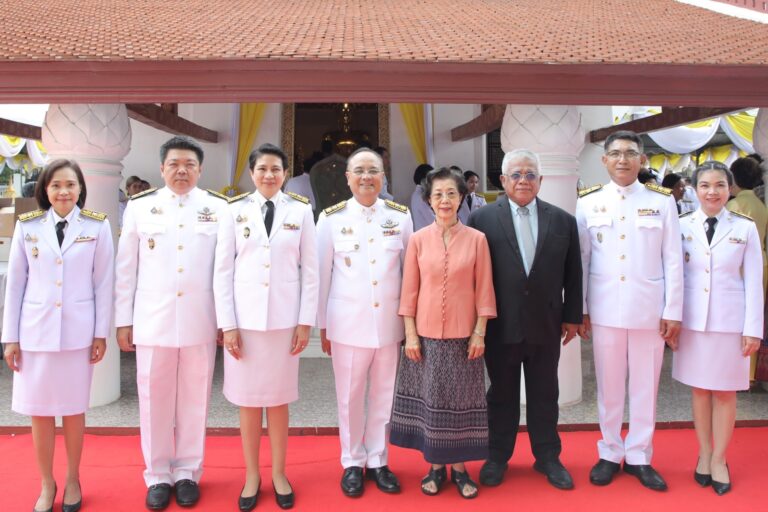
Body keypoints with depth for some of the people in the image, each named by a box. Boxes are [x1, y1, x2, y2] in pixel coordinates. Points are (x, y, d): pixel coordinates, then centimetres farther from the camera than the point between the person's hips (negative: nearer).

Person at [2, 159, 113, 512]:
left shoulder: (97, 226, -1)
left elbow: (103, 283, 0)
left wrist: (101, 333, -1)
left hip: (77, 332, -1)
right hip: (35, 331, 1)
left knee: (73, 409, 8)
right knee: (39, 411, 7)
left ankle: (72, 480, 27)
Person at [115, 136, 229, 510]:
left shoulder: (218, 208, 3)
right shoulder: (139, 207, 6)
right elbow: (126, 268, 7)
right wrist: (123, 320, 5)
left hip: (200, 321, 0)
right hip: (152, 320, 1)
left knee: (194, 399, 8)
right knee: (154, 399, 7)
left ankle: (187, 472, 24)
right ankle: (158, 475, 23)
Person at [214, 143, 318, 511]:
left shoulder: (300, 211, 2)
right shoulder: (235, 211, 1)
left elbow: (310, 270, 2)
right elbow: (223, 270, 0)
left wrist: (306, 321, -1)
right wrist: (227, 324, -5)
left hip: (284, 319, 0)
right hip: (244, 319, 0)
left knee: (278, 400, 9)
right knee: (248, 400, 9)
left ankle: (279, 474, 26)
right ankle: (251, 476, 25)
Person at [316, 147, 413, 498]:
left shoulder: (400, 216, 3)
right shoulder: (331, 218, -1)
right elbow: (322, 274, 2)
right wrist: (322, 324, 2)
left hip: (390, 321, 2)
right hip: (347, 322, -1)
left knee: (384, 395, 11)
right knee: (350, 396, 9)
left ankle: (377, 461, 28)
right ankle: (352, 462, 27)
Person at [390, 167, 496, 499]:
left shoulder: (476, 239, 0)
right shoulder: (418, 240, 0)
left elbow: (484, 290, 1)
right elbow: (409, 291, 1)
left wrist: (480, 332, -4)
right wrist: (410, 334, -4)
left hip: (463, 335, 0)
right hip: (426, 334, 0)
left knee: (460, 399, 8)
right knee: (430, 399, 8)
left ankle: (459, 466, 23)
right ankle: (435, 466, 23)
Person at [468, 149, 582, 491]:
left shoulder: (563, 221, 4)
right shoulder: (482, 219, -3)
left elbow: (573, 274, 7)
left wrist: (572, 316, 5)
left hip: (546, 326, 2)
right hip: (501, 326, -1)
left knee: (544, 395, 14)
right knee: (501, 395, 12)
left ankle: (547, 457, 32)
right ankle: (498, 457, 29)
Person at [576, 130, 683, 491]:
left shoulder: (662, 201, 1)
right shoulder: (588, 202, 2)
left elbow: (673, 260, 1)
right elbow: (580, 259, 3)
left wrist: (673, 311, -1)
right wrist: (579, 309, 1)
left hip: (649, 309, 0)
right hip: (605, 309, 0)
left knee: (645, 386, 9)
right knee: (608, 386, 10)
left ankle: (639, 457, 24)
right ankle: (610, 453, 25)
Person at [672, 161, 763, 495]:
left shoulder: (745, 228, -1)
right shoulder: (682, 226, 0)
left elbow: (753, 283, -1)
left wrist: (753, 329, -4)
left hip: (730, 320, -1)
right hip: (693, 319, 1)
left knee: (725, 392, 7)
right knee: (699, 389, 10)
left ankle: (719, 460, 21)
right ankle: (704, 455, 25)